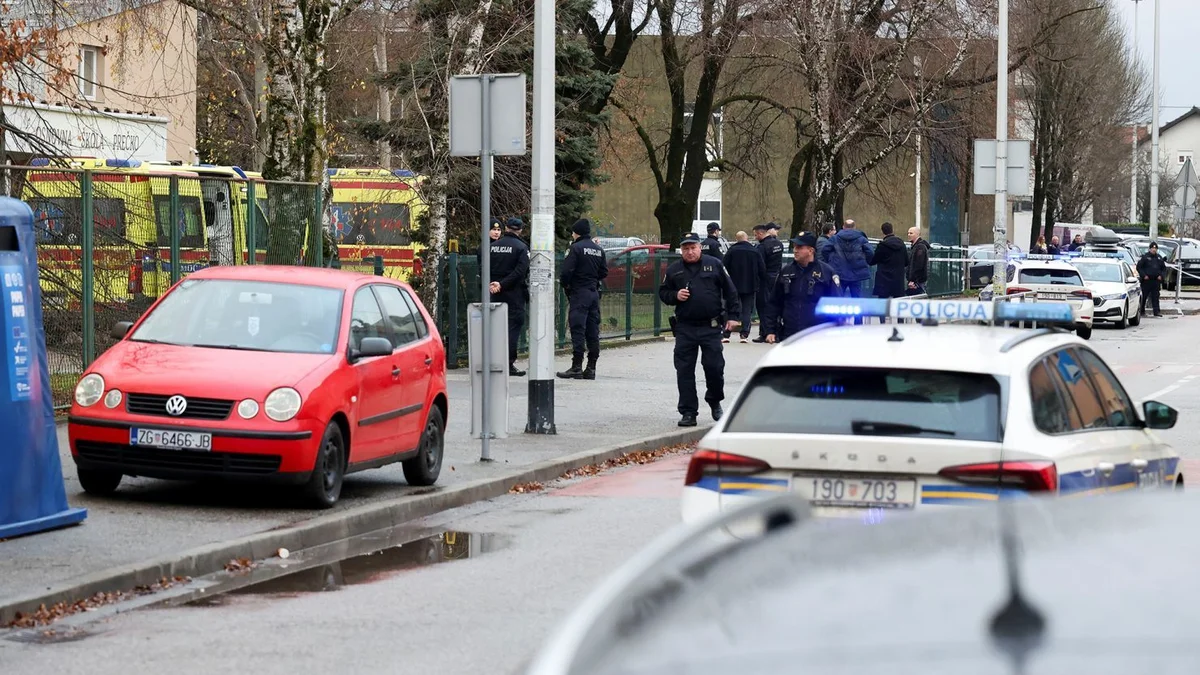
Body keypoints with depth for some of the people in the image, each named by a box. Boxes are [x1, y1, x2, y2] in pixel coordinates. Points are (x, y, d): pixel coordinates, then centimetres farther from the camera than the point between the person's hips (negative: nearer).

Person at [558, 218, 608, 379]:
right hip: (594, 292, 7)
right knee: (593, 331, 8)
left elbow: (567, 271, -16)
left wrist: (565, 284, 1)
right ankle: (591, 367, 9)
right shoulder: (599, 250, 12)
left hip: (579, 293, -7)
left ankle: (576, 367, -11)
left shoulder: (576, 248, -11)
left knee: (578, 330, -8)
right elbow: (604, 272, 14)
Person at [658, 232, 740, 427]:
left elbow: (730, 291, 5)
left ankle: (715, 402, 25)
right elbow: (663, 293, 15)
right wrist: (675, 296, -7)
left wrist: (733, 315, 0)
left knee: (714, 367, -1)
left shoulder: (714, 265, 3)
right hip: (685, 328, 2)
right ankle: (688, 412, 5)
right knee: (684, 371, -1)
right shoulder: (674, 270, 8)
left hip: (711, 327, -2)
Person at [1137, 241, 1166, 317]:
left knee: (1155, 297, -1)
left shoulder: (1159, 258, 13)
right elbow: (1139, 267, -3)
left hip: (1156, 280, 3)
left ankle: (1157, 311, -4)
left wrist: (1161, 275, 4)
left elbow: (1164, 268, 21)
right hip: (1146, 280, -3)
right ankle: (1141, 310, 13)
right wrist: (1143, 275, -12)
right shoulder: (1144, 257, -1)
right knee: (1144, 296, 2)